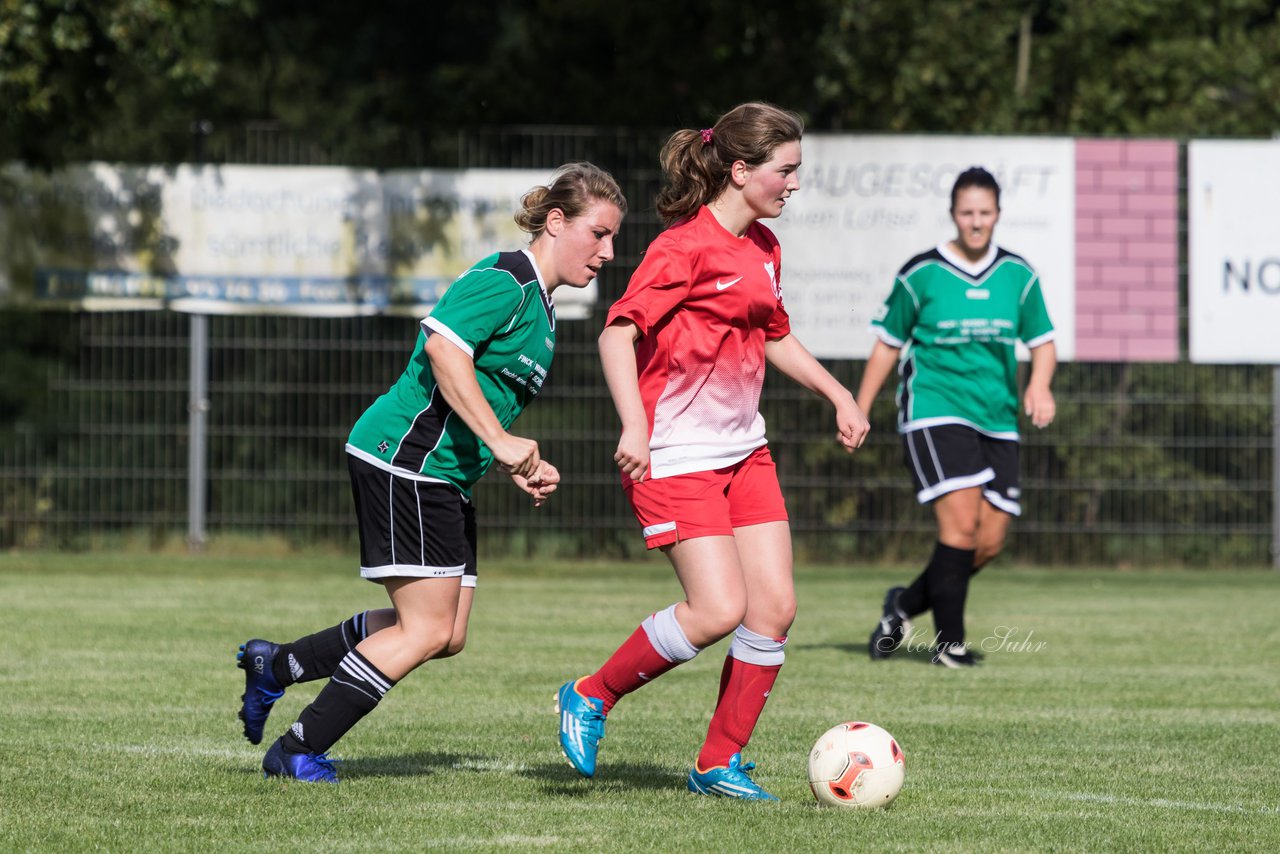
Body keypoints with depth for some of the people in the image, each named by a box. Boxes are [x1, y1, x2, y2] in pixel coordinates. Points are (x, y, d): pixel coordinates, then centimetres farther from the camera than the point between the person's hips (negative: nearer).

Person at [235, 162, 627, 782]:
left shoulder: (539, 305, 19)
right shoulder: (505, 281, -13)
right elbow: (444, 346, -28)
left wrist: (519, 466, 13)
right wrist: (499, 440, -28)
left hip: (444, 479, 10)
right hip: (404, 461, -10)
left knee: (447, 634, 8)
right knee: (428, 631, -11)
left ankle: (273, 666, 19)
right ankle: (298, 753, -4)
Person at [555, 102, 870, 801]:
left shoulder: (763, 248, 12)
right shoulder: (685, 247, -14)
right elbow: (618, 332, -20)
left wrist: (838, 395, 24)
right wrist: (634, 428, -29)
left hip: (743, 449, 9)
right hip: (676, 455, -8)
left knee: (775, 606, -1)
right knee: (718, 610, -16)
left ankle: (719, 765, 10)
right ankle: (590, 697, 3)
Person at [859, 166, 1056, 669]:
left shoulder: (1018, 275, 7)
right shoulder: (921, 274, -2)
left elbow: (1042, 343, 13)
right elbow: (888, 345, 7)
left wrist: (1039, 384, -8)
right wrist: (859, 411, 6)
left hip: (997, 420, 5)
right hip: (935, 414, -5)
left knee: (990, 542, 1)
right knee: (963, 522, -19)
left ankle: (906, 604, 24)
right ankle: (948, 642, -8)